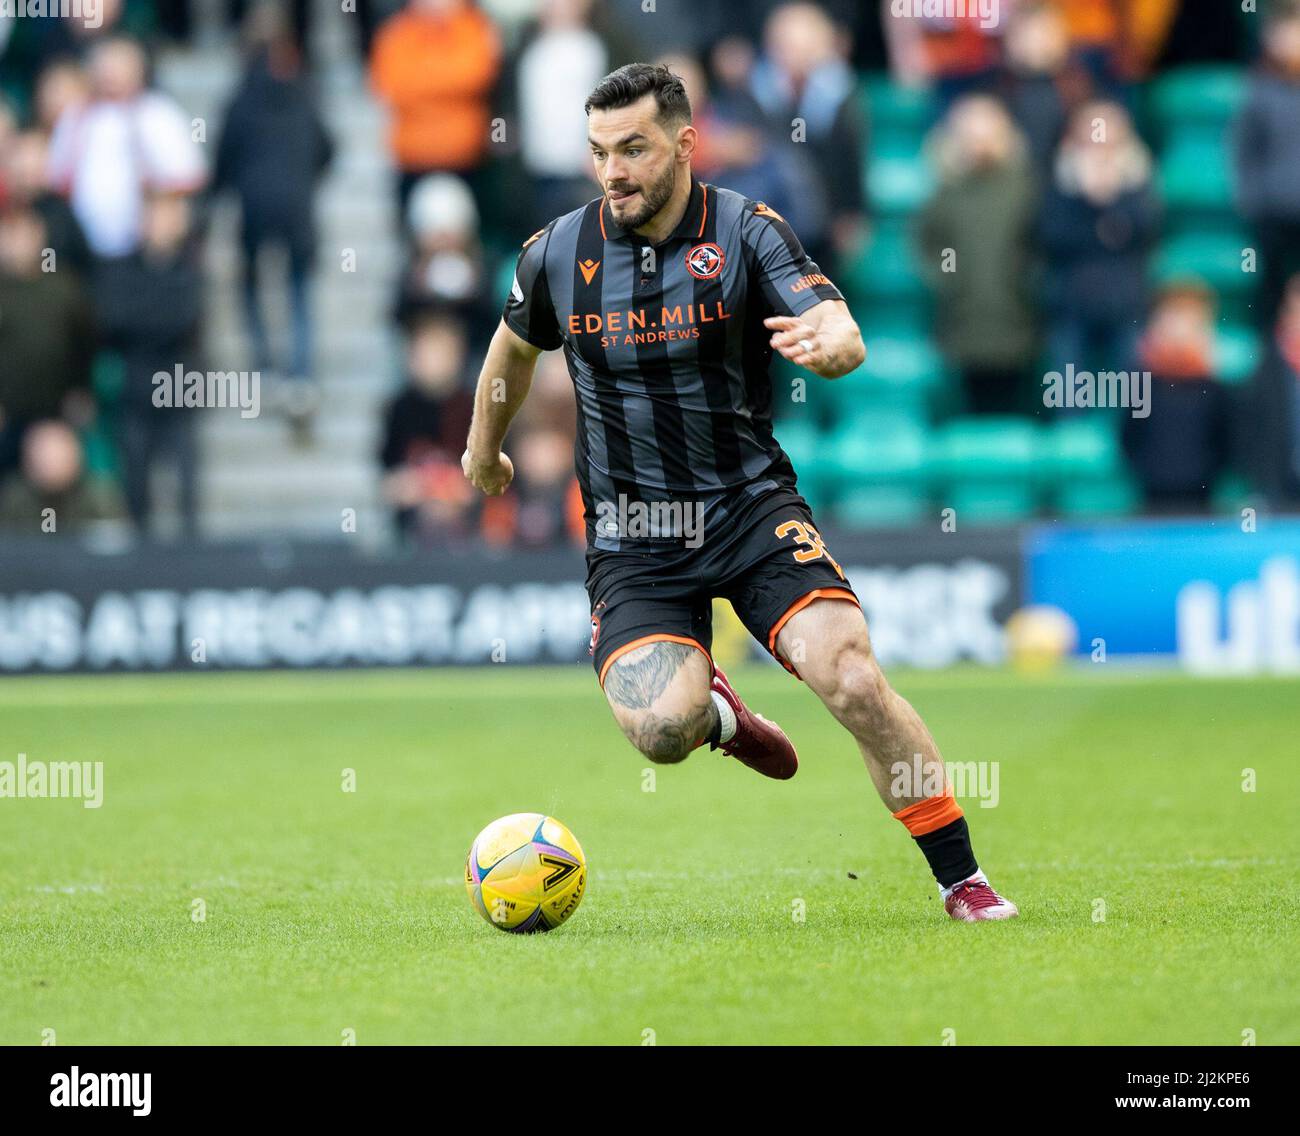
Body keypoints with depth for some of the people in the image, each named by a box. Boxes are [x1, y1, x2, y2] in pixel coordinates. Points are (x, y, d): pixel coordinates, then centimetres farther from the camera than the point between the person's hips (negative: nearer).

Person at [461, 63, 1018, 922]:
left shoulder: (746, 232, -7)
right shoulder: (558, 254, 0)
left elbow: (844, 335, -20)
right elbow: (516, 344, 22)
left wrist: (829, 341, -45)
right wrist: (484, 448, 36)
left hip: (751, 505, -1)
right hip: (632, 539, 1)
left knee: (851, 675, -21)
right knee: (658, 729, -23)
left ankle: (962, 882, -7)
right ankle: (715, 711, 17)